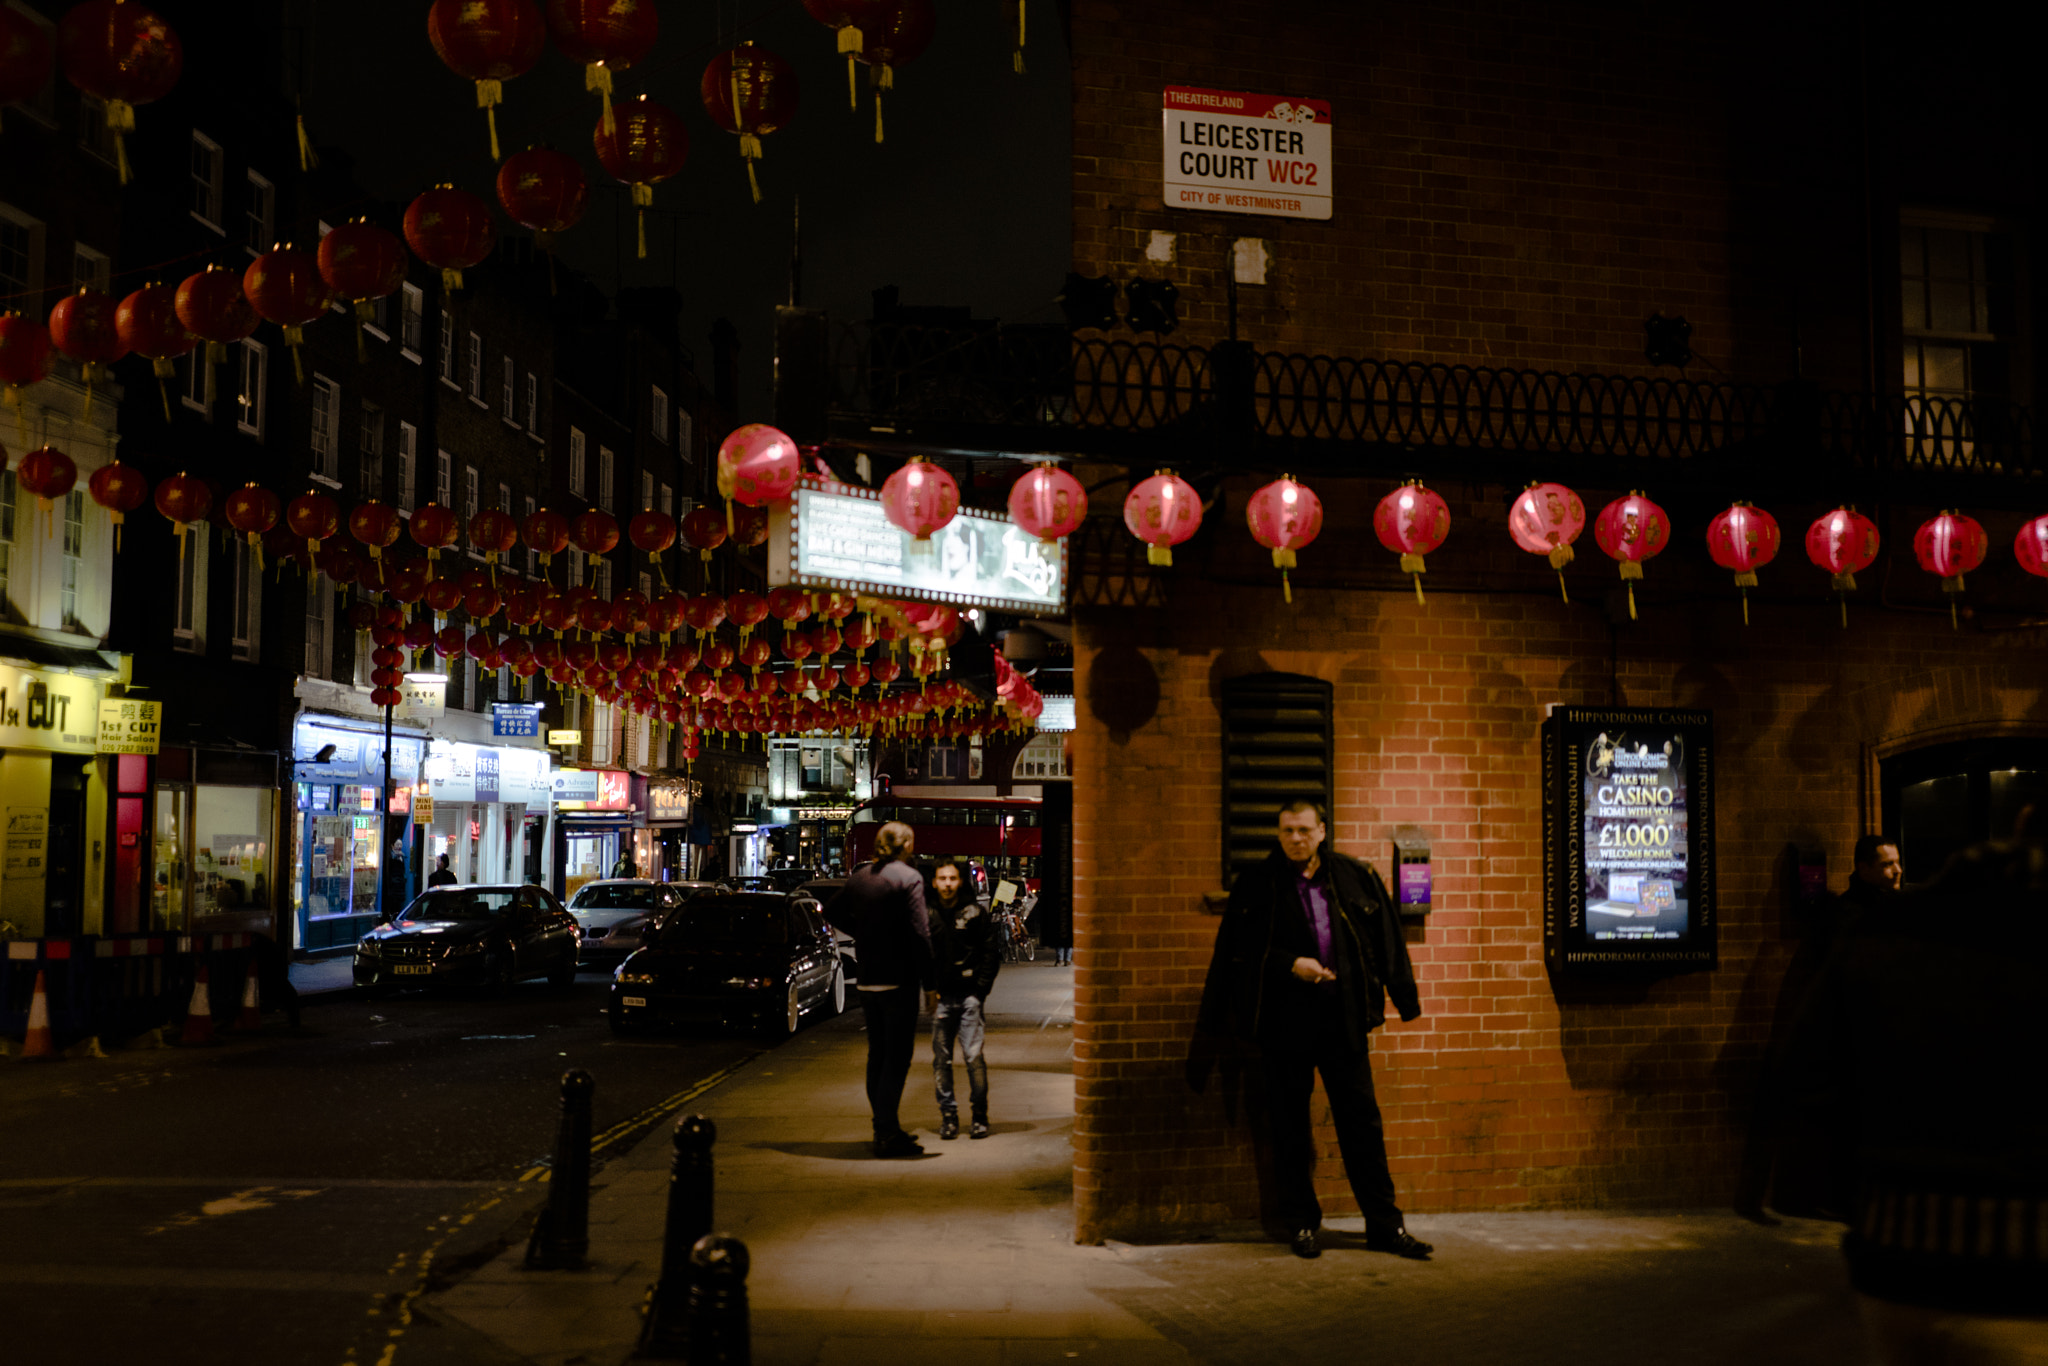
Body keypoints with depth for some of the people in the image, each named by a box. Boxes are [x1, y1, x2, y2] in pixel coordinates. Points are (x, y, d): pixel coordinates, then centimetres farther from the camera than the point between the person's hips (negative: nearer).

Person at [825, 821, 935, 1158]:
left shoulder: (859, 877, 8)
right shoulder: (908, 878, -11)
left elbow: (832, 912, 22)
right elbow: (919, 933, -16)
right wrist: (929, 981, -12)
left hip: (868, 980, 7)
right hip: (899, 980, -7)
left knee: (877, 1054, 16)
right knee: (897, 1057, -3)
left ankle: (883, 1127, 23)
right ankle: (887, 1134, -6)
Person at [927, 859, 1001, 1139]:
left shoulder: (976, 912, 3)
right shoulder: (926, 914, 6)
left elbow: (991, 952, 5)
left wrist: (981, 989, -3)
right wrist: (929, 990, 1)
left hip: (970, 994, -2)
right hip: (939, 997, 2)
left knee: (974, 1057, -7)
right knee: (941, 1059, 2)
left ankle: (979, 1116, 4)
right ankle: (948, 1115, 11)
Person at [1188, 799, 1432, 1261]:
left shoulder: (1356, 877, 5)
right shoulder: (1255, 885, -2)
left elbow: (1387, 940, 10)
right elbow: (1240, 950, -4)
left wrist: (1404, 999, 8)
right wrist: (1291, 964, -15)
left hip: (1343, 1020, 2)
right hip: (1284, 1023, -2)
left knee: (1362, 1120, 6)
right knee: (1290, 1128, 6)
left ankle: (1385, 1225, 15)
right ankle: (1299, 1225, 18)